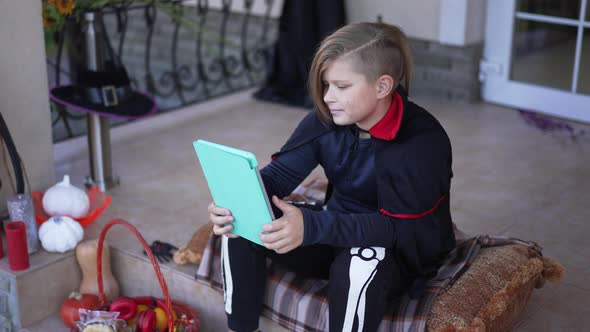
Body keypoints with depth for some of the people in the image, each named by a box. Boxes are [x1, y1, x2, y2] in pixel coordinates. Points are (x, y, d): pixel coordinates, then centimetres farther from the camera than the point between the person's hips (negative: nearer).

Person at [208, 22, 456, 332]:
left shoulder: (422, 140, -26)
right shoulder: (326, 119, -8)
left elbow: (398, 227, -31)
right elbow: (279, 173, -7)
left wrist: (312, 226, -43)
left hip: (400, 252, -5)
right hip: (340, 231, 6)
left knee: (360, 264, -41)